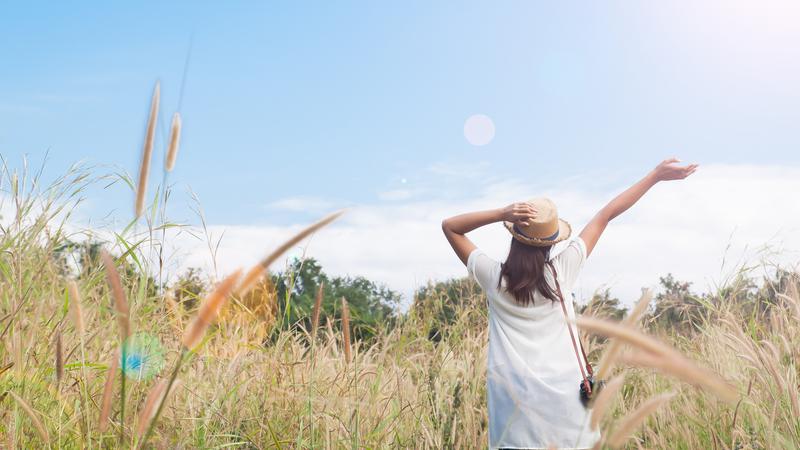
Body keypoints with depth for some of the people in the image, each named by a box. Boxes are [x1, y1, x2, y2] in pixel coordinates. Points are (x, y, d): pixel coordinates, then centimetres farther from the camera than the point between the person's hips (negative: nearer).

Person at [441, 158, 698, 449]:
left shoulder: (493, 278, -3)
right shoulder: (562, 269, -4)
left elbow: (450, 226, 6)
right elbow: (606, 216, 4)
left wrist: (500, 213, -8)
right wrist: (656, 175, 15)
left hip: (512, 399, 0)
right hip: (563, 394, 1)